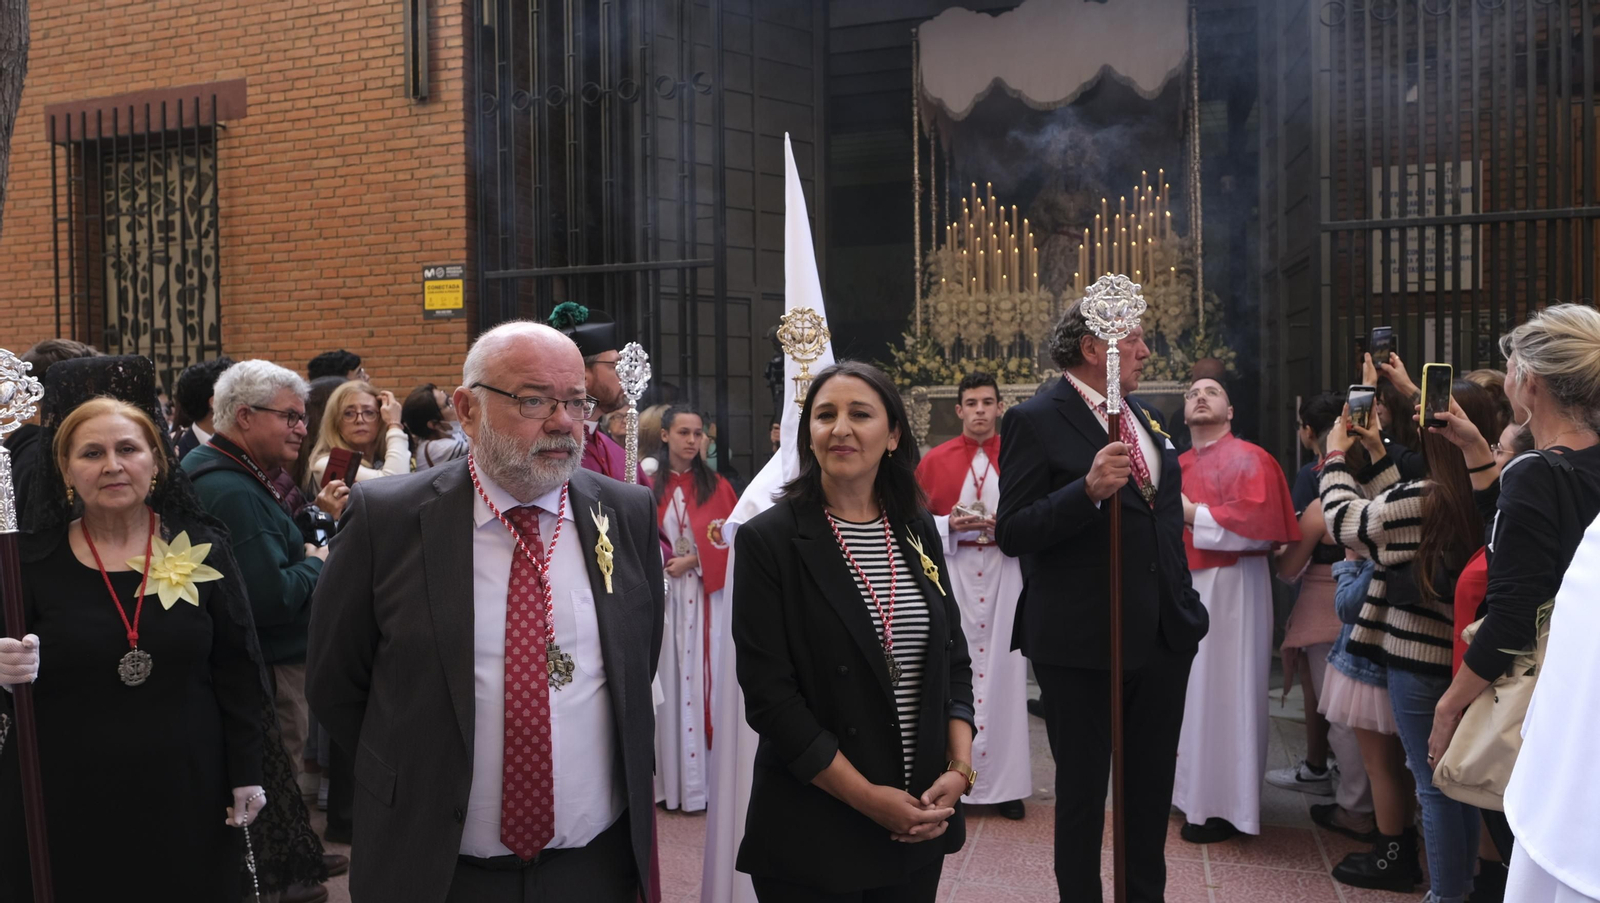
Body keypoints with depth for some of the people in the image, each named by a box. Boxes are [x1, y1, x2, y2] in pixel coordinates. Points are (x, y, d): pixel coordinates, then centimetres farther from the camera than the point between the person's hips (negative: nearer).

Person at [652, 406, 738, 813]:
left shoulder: (717, 487, 5)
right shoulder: (650, 487, 4)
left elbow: (731, 540, 1)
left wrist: (694, 561, -9)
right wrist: (662, 563, -10)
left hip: (706, 599, 0)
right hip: (663, 596, 1)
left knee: (702, 679, -2)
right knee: (669, 681, 2)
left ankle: (705, 779, 5)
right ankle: (670, 780, 10)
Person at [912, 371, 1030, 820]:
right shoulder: (934, 461, 7)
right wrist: (949, 525, -10)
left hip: (1005, 574, 0)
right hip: (951, 576, 0)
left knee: (1004, 670, 0)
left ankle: (1006, 783, 7)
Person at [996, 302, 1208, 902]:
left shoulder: (1145, 418, 11)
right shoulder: (1036, 420, -12)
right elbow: (1012, 534, -19)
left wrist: (1186, 604, 20)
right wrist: (1089, 488, -32)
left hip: (1164, 635, 7)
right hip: (1083, 643, -7)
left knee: (1153, 790, 18)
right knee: (1082, 793, 8)